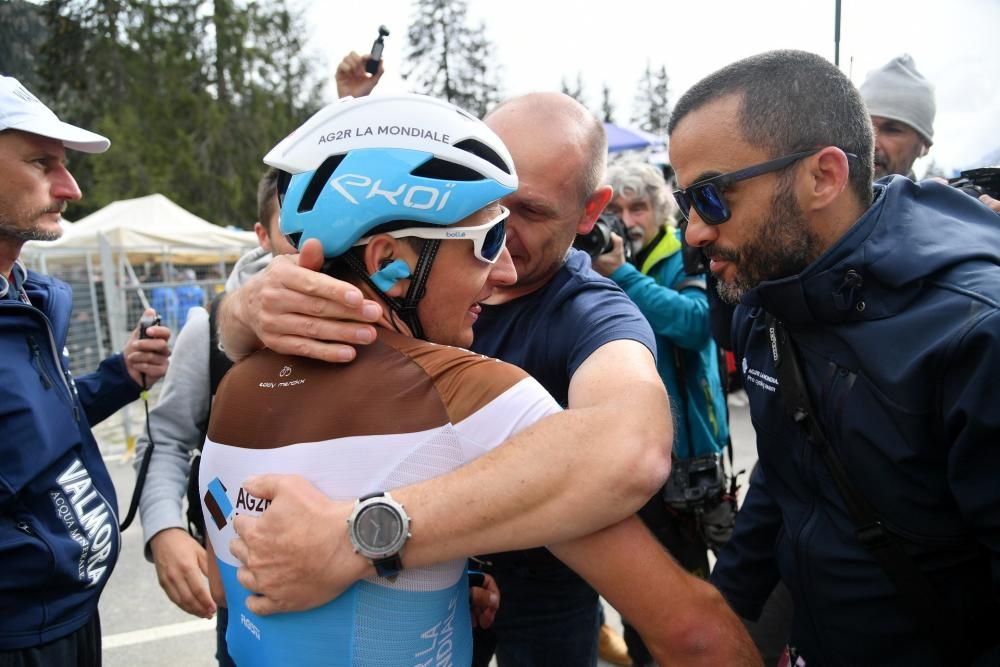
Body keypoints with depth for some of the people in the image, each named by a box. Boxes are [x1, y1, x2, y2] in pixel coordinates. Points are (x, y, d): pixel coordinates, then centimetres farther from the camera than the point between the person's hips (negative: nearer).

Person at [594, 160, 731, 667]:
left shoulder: (688, 260, -7)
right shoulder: (598, 262, 4)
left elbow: (696, 322, -27)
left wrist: (621, 274, -28)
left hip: (678, 445, -4)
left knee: (686, 576, 11)